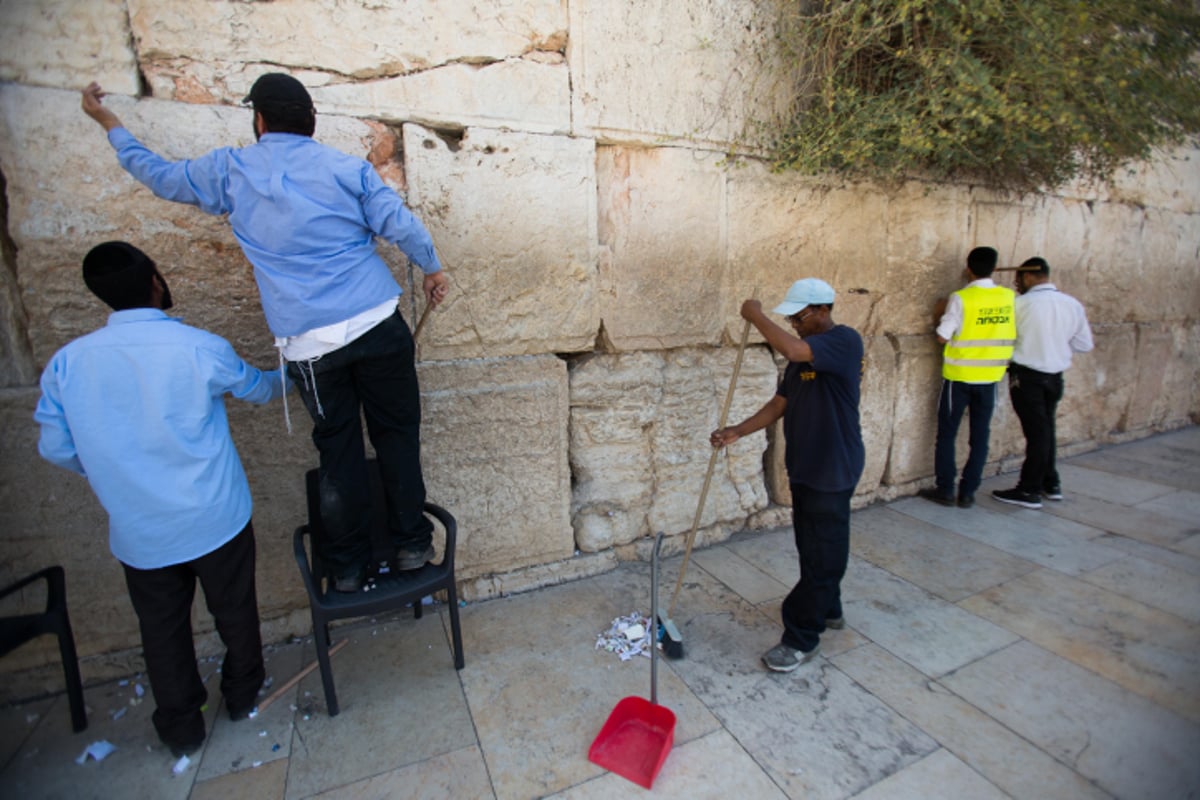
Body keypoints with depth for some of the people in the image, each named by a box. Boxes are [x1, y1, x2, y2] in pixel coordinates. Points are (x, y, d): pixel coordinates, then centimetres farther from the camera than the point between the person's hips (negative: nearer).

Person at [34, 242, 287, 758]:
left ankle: (181, 730, 39)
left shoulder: (67, 363, -8)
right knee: (234, 610, 21)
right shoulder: (200, 348, -17)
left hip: (137, 532, 3)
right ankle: (242, 696, 43)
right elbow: (256, 389, 3)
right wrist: (285, 378, 26)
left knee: (162, 628, 22)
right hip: (216, 518, -2)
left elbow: (56, 449, 2)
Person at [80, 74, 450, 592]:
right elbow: (402, 226, 4)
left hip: (307, 342, 1)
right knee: (396, 434, 10)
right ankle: (411, 543, 19)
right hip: (377, 325, 0)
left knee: (337, 449, 11)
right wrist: (432, 269, 20)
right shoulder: (347, 168, 6)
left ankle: (347, 564, 22)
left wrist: (108, 122, 42)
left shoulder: (230, 171, 9)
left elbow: (159, 174, 24)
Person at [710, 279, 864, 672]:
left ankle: (802, 639, 15)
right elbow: (780, 403, 7)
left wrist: (756, 315, -21)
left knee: (822, 553, 2)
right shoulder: (805, 352, 10)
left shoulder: (846, 340, -17)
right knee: (812, 546, 21)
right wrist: (736, 431, -5)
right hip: (804, 465, 9)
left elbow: (790, 349, -37)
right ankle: (828, 610, 42)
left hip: (833, 469, -9)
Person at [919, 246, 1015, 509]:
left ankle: (945, 490, 12)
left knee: (947, 434, 8)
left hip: (959, 376, -4)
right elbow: (1013, 334, 9)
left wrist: (939, 315, 3)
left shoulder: (961, 298, -13)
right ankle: (968, 493, 15)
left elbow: (942, 337, -13)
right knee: (980, 436, 11)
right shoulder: (1009, 297, 0)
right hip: (990, 377, 4)